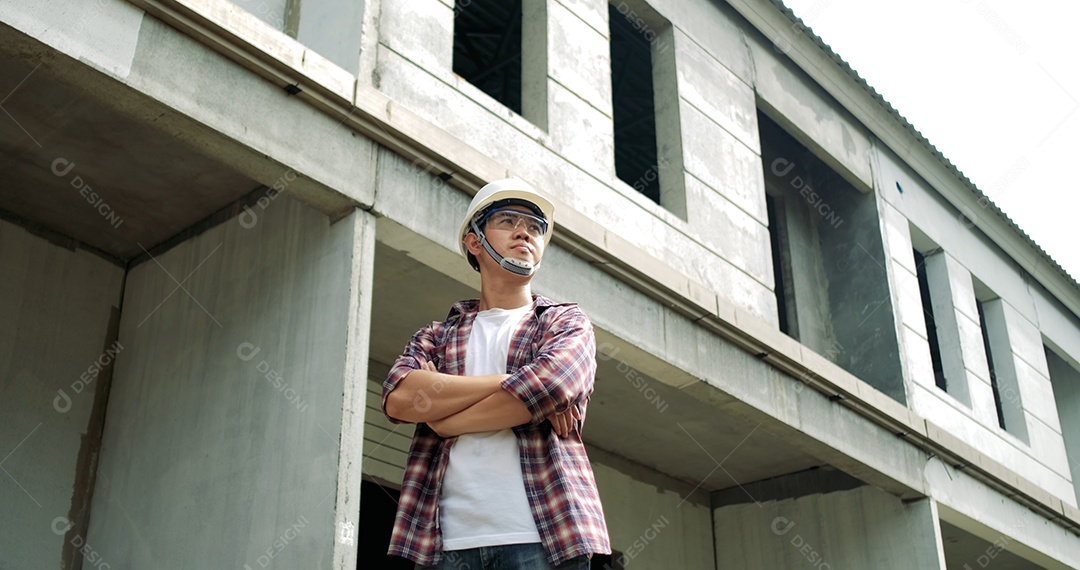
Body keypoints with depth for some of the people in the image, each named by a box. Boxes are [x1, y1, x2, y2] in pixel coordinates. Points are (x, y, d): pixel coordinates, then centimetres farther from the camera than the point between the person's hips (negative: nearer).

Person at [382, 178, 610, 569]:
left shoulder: (567, 321, 12)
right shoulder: (436, 336, 18)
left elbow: (552, 385, -10)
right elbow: (398, 397, -3)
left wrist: (440, 419, -1)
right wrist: (509, 382, -9)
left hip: (541, 535, -1)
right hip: (445, 539, 2)